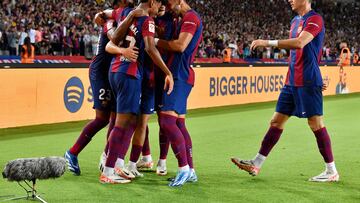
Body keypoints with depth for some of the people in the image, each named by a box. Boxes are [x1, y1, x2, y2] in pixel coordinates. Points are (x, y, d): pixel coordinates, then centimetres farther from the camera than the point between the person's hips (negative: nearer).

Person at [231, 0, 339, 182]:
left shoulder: (315, 19, -12)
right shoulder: (295, 21, 17)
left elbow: (299, 43, -28)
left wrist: (268, 43, -28)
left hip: (307, 82, -9)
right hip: (292, 81, 9)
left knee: (316, 123, -5)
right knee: (276, 121, 9)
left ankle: (331, 172, 5)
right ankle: (256, 164, 13)